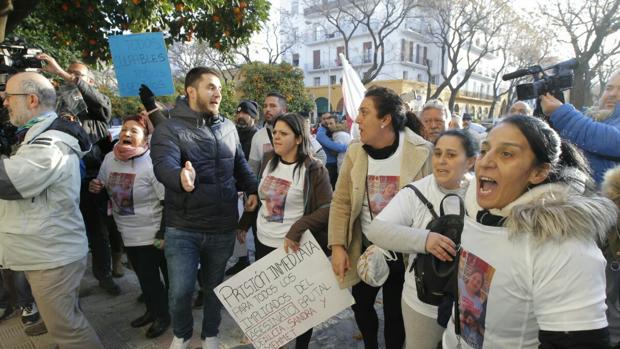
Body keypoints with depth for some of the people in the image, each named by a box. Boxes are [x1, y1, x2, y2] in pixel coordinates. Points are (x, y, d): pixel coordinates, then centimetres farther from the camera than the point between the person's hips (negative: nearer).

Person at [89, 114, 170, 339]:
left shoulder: (152, 163, -20)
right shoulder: (109, 158, -1)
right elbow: (104, 187, 17)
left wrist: (164, 234, -21)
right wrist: (95, 187, -6)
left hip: (151, 233, -6)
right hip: (127, 233, 6)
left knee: (151, 276, 6)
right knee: (143, 274, 20)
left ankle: (163, 315, 28)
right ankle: (152, 310, 40)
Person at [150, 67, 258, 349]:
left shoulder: (228, 127, 6)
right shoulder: (169, 128, -10)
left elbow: (240, 164, 17)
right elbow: (164, 164, -28)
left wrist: (252, 189, 3)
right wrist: (180, 177, -49)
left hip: (223, 227, 4)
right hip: (183, 228, -3)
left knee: (214, 286, 17)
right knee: (180, 290, 1)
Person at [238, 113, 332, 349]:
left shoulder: (313, 169, -15)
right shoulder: (268, 160, 3)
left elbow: (328, 208, -20)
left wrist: (297, 229, -28)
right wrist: (244, 224, 14)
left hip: (293, 247, -5)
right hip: (263, 242, 6)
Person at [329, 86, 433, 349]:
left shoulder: (421, 152, -15)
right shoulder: (355, 152, -5)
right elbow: (341, 202, -2)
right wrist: (338, 246, -8)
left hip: (403, 253, -3)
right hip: (365, 249, 4)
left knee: (395, 313, 12)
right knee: (360, 305, 19)